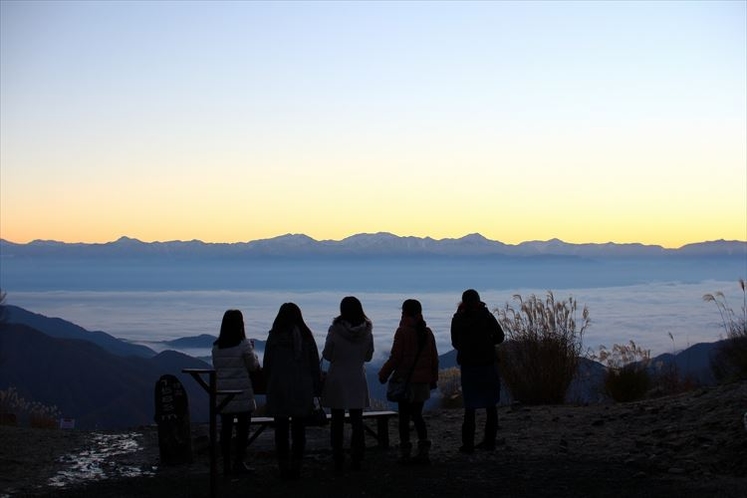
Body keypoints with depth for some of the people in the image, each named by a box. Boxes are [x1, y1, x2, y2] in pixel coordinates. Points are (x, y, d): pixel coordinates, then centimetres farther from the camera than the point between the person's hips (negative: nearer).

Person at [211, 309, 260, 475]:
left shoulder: (216, 346, 3)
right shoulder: (244, 344, -11)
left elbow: (216, 367, 11)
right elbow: (253, 366, -2)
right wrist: (252, 352, 14)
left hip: (222, 392, 5)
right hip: (242, 392, -5)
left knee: (226, 427, 9)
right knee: (243, 427, 3)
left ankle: (226, 463, 11)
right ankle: (239, 462, 2)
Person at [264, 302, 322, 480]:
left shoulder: (274, 337, -5)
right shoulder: (306, 336, 0)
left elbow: (267, 366, 1)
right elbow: (315, 365, 3)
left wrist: (270, 382, 18)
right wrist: (316, 388, 10)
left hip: (279, 388, -2)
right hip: (302, 390, 2)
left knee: (281, 428, 5)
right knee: (299, 428, 8)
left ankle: (284, 467, 4)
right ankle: (296, 467, 9)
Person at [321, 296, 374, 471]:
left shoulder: (335, 329, -13)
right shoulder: (367, 331, -5)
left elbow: (327, 355, -5)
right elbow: (368, 356, 5)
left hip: (337, 380, -2)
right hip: (358, 380, 2)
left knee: (337, 420, 6)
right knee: (357, 420, 9)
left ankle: (338, 459, 6)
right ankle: (357, 459, 9)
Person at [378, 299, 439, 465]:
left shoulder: (403, 331, -11)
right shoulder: (427, 332, 7)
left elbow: (395, 357, -12)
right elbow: (434, 358, 11)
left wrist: (384, 374, 0)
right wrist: (433, 379, 20)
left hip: (405, 381, -6)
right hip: (423, 381, 6)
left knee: (404, 417, 2)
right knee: (417, 415, 14)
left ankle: (405, 453, 2)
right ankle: (423, 452, 10)